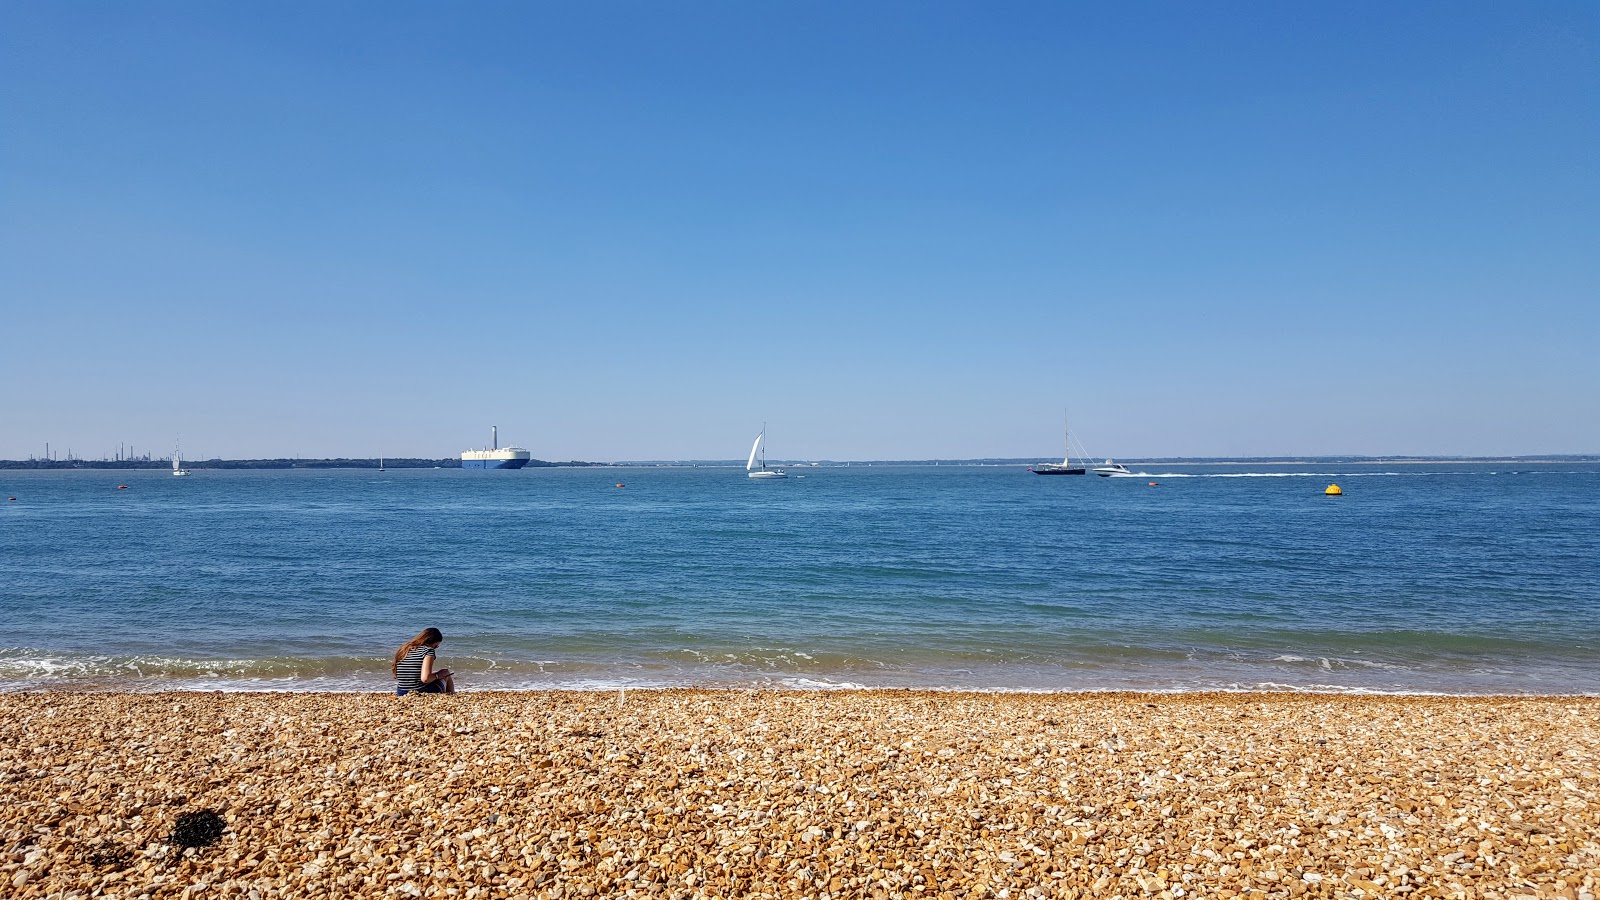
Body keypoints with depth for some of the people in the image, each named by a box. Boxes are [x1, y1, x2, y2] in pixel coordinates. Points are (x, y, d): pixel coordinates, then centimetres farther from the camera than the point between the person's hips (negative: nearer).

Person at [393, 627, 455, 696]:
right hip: (423, 693, -7)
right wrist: (437, 675, -3)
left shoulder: (403, 650, 7)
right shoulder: (428, 650, -13)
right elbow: (425, 678, -23)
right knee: (446, 673, 19)